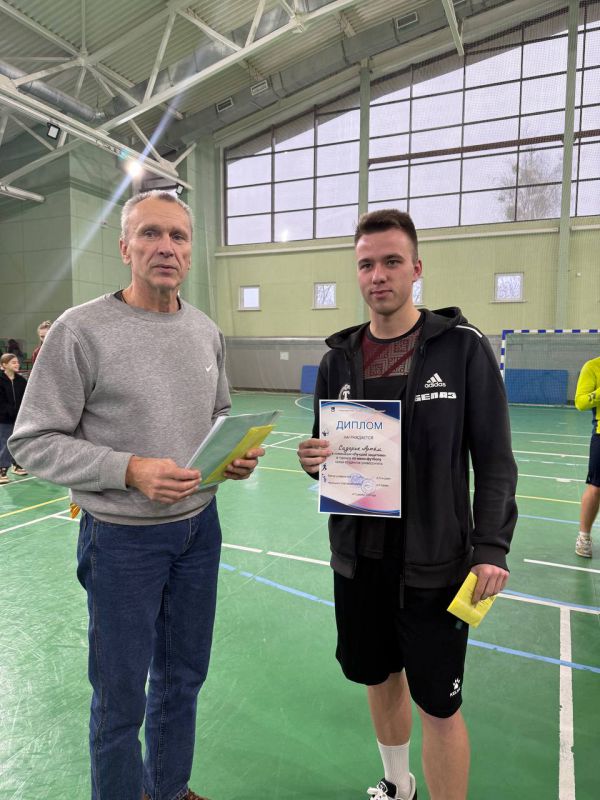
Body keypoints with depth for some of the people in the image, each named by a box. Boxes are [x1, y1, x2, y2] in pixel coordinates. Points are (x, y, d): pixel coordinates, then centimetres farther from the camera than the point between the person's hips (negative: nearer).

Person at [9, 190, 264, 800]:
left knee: (182, 678, 23)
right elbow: (32, 442, -12)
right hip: (122, 539, -5)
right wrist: (130, 470, -24)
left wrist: (237, 454, -5)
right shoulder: (81, 330, -14)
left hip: (200, 528, 6)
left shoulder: (207, 332, 4)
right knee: (120, 699, 14)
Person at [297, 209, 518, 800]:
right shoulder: (338, 359, 3)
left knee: (438, 706, 8)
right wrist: (314, 459, -12)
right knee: (380, 679, 22)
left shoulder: (463, 347, -8)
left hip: (433, 563, -4)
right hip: (358, 558, 5)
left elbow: (494, 461, -7)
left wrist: (491, 547, -14)